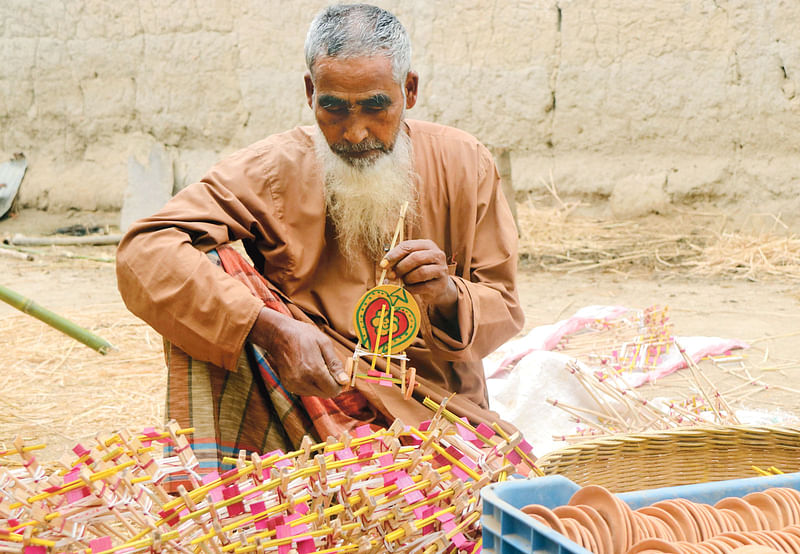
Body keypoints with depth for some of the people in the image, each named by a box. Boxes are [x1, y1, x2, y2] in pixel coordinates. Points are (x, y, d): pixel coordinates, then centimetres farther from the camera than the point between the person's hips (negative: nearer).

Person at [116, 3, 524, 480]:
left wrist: (449, 297, -19)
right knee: (207, 265, -22)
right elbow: (145, 253, -19)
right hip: (313, 398, 0)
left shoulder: (463, 165, 2)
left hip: (436, 409, 0)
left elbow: (504, 310, 6)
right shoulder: (276, 169, -6)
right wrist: (272, 329, -31)